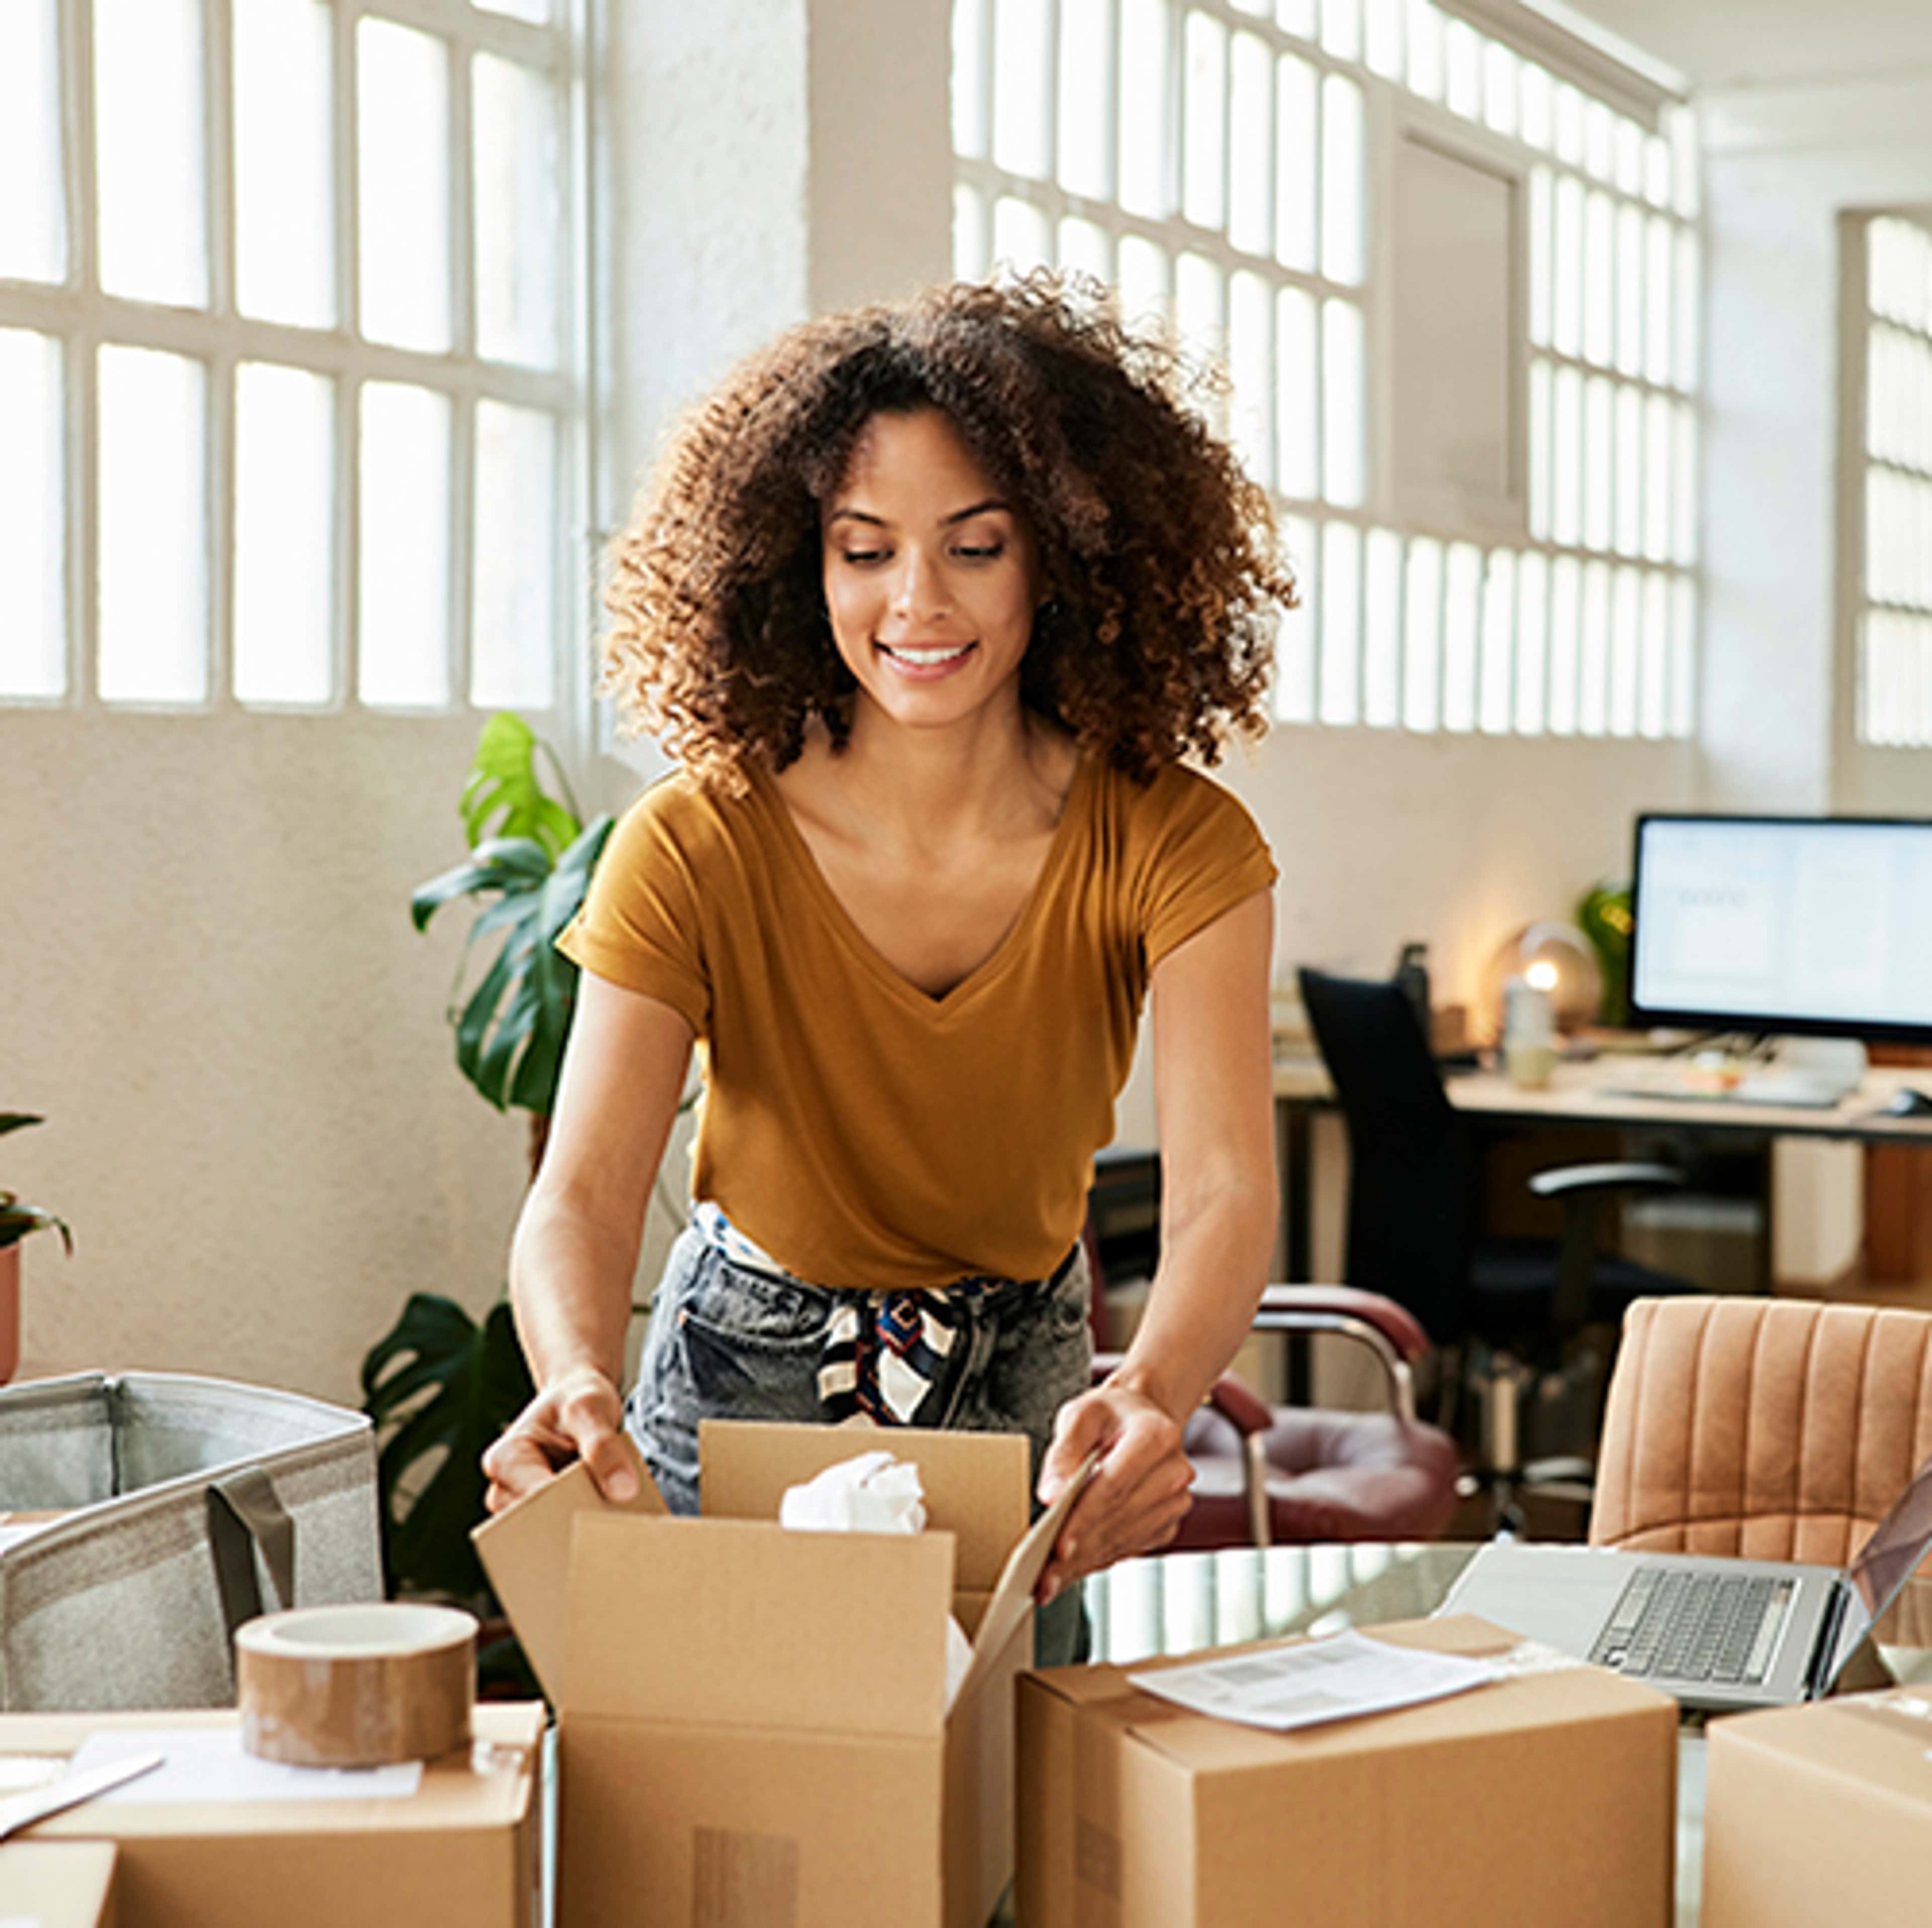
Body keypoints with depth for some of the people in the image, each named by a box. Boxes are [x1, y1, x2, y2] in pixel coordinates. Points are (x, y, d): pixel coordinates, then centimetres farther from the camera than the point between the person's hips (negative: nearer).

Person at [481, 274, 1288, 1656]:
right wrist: (580, 1382, -53)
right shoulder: (699, 849, -22)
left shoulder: (1173, 847, -20)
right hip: (749, 1386, -1)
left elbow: (1225, 1189, -31)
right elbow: (584, 1191, -30)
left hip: (1023, 1392, 1)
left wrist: (1150, 1401, -53)